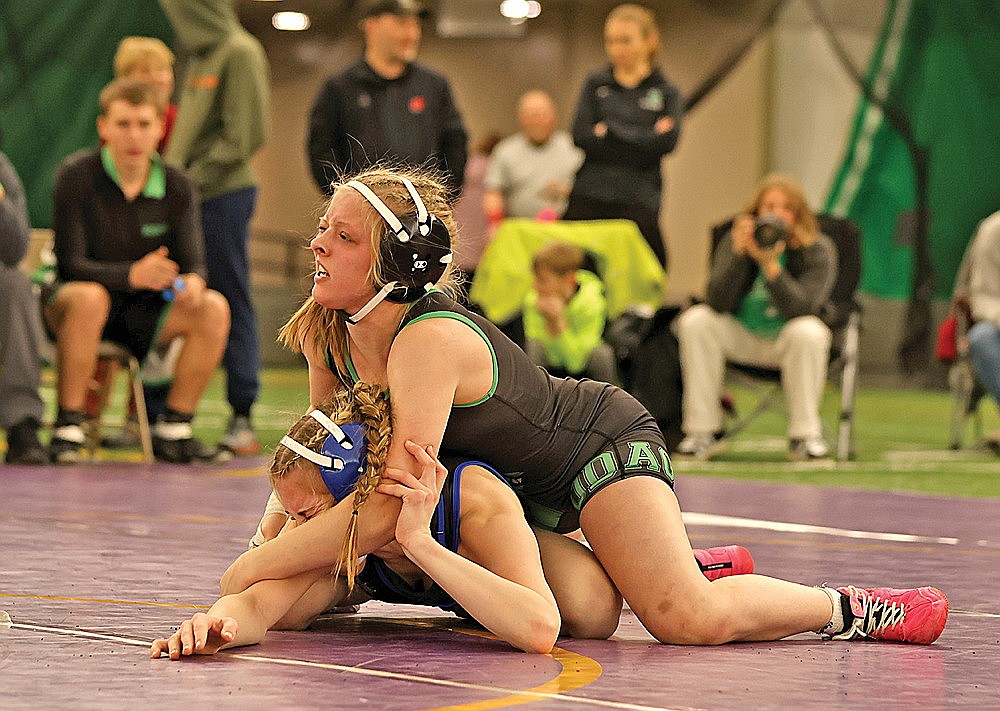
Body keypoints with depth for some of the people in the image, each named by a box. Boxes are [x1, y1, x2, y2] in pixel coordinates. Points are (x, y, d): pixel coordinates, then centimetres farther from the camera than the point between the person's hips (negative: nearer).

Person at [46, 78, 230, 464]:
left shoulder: (178, 188, -2)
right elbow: (69, 263, -20)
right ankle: (67, 428, -31)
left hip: (141, 314, 4)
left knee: (213, 308, -21)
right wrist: (132, 275, -38)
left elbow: (193, 263, -7)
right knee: (88, 297, -39)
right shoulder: (77, 176, -13)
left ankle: (173, 428, -13)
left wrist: (191, 282, -33)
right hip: (68, 300, -4)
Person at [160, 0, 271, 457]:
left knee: (232, 303, -4)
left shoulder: (240, 53, -8)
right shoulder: (200, 56, 17)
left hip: (225, 196, -8)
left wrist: (197, 178, -15)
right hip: (189, 197, 8)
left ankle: (242, 418, -1)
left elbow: (245, 135, -15)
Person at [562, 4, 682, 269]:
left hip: (639, 202, -1)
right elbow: (581, 135, -1)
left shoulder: (667, 94, 9)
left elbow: (666, 142, -8)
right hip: (590, 197, 1)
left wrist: (609, 131, -5)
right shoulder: (595, 85, 13)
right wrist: (643, 139, -5)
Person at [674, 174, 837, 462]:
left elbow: (802, 308, -28)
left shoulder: (818, 249, -13)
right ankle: (701, 432, -20)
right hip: (742, 339, 2)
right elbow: (717, 303, -20)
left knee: (808, 332, -35)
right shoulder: (734, 242, -7)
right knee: (695, 321, -23)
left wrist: (770, 264, -37)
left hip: (787, 342, -2)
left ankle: (804, 435, -24)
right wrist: (738, 254, -31)